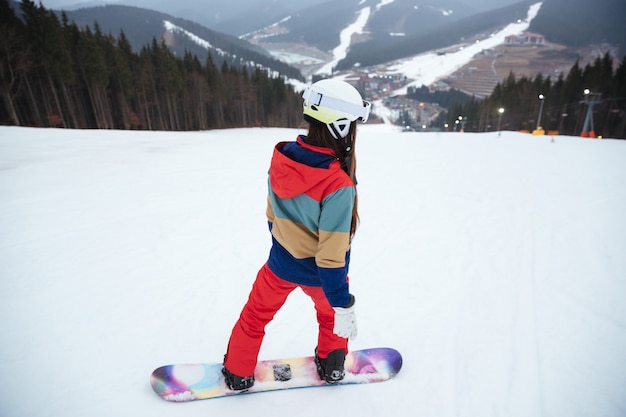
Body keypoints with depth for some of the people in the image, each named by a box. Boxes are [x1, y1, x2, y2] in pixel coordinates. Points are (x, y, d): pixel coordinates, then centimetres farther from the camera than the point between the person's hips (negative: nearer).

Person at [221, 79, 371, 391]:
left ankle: (238, 373, 49)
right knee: (330, 311, 30)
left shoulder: (281, 158, -16)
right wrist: (343, 305, -15)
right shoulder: (338, 185, -33)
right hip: (317, 273, -3)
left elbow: (273, 214, 0)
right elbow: (331, 254, -28)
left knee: (257, 313, 27)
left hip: (280, 263, 4)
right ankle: (331, 365, 52)